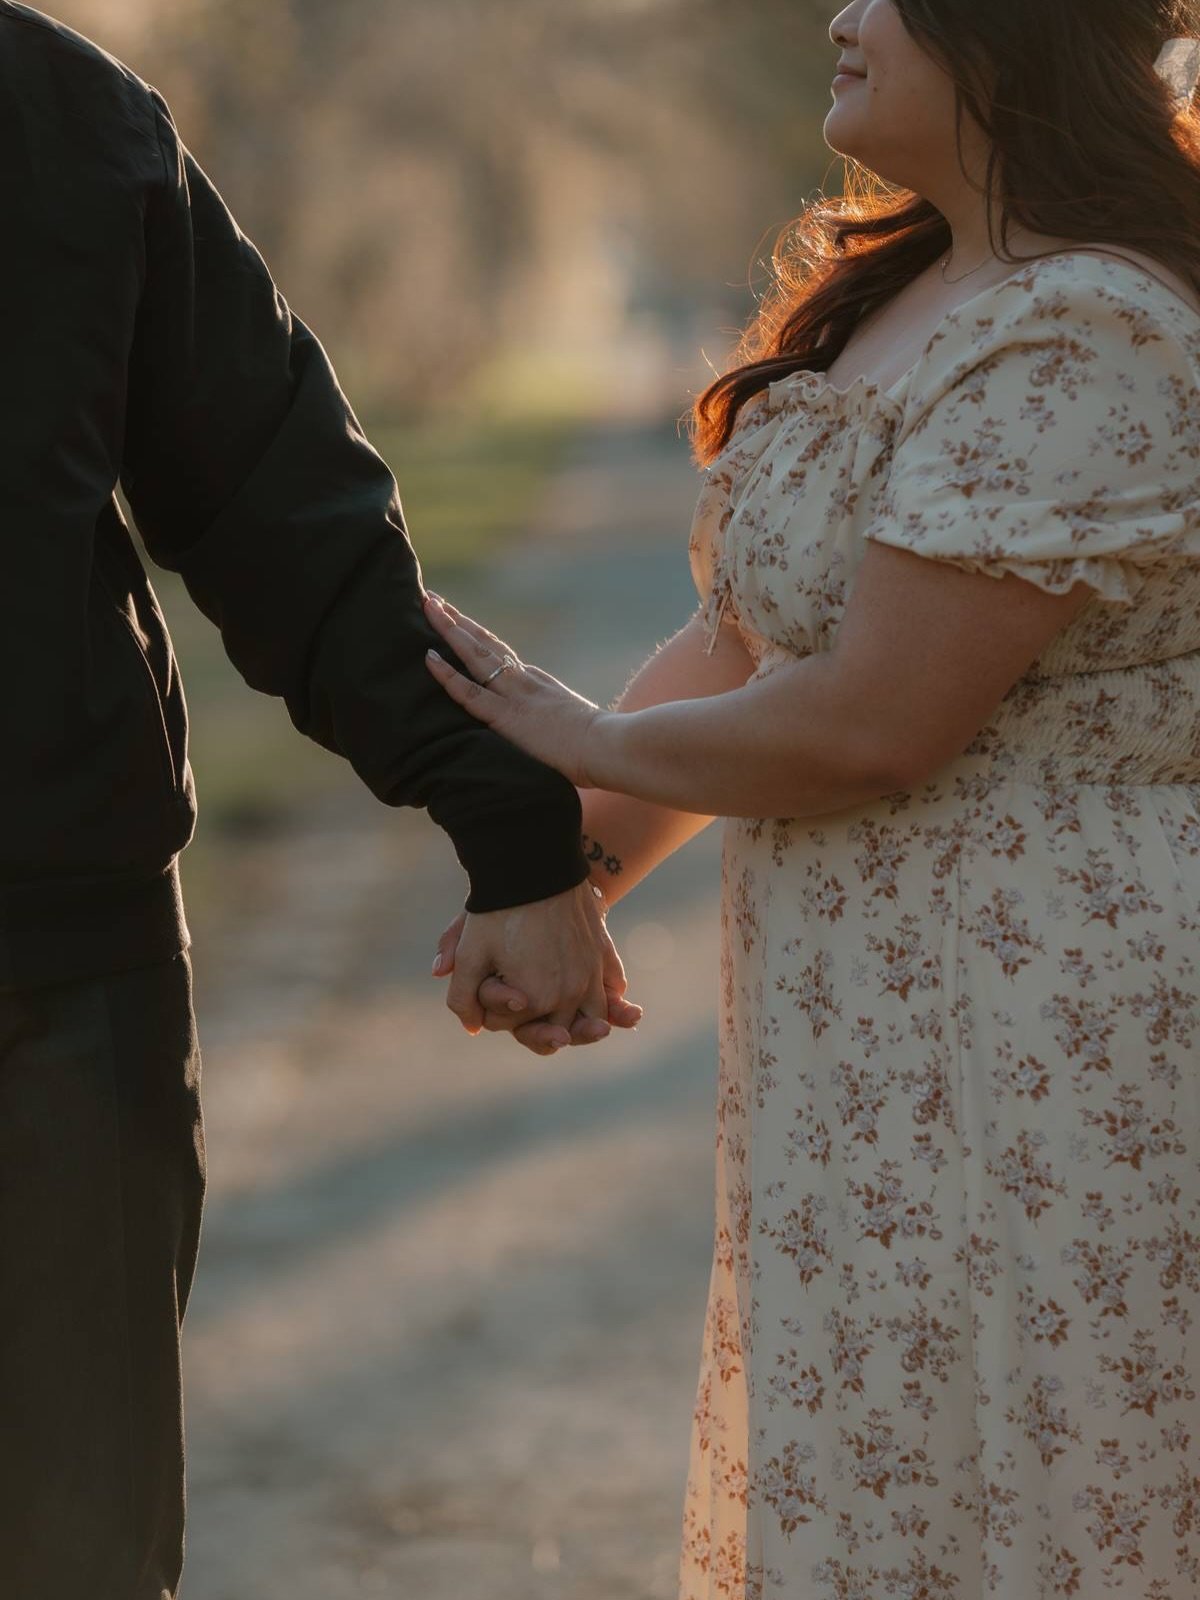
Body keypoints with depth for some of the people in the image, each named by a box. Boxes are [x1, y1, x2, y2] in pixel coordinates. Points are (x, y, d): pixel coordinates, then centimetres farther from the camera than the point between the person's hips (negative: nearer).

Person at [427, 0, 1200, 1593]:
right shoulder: (896, 296, 11)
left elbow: (867, 724, -22)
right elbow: (745, 635, 14)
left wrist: (589, 741, -7)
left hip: (1056, 1037, -10)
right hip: (901, 1031, 10)